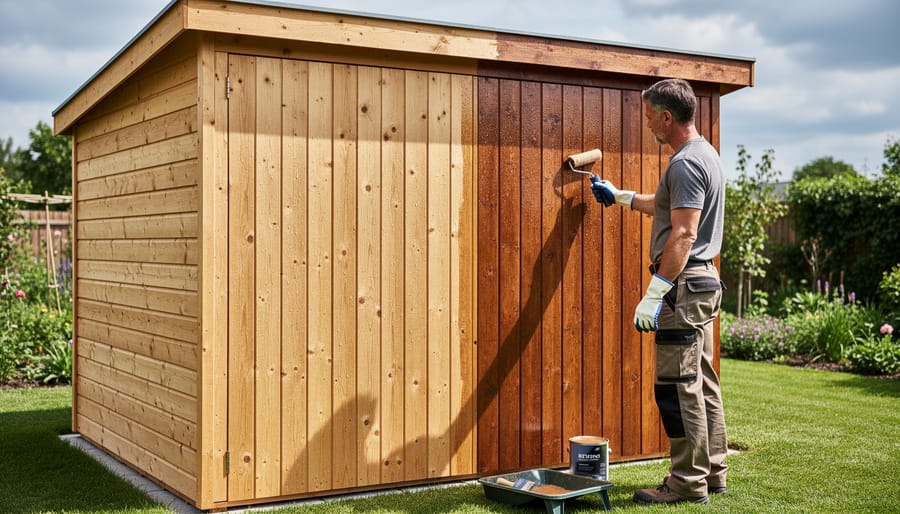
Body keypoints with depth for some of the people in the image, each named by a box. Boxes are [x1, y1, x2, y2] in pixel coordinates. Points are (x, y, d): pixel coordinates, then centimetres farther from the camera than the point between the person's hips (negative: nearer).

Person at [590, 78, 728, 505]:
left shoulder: (686, 162, -16)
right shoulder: (705, 154, 17)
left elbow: (684, 234, -23)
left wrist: (654, 295, -24)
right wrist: (620, 196, 42)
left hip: (684, 285, -11)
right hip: (703, 280, 11)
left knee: (679, 387, -6)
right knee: (702, 383, 14)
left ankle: (688, 483, 0)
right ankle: (712, 472, 22)